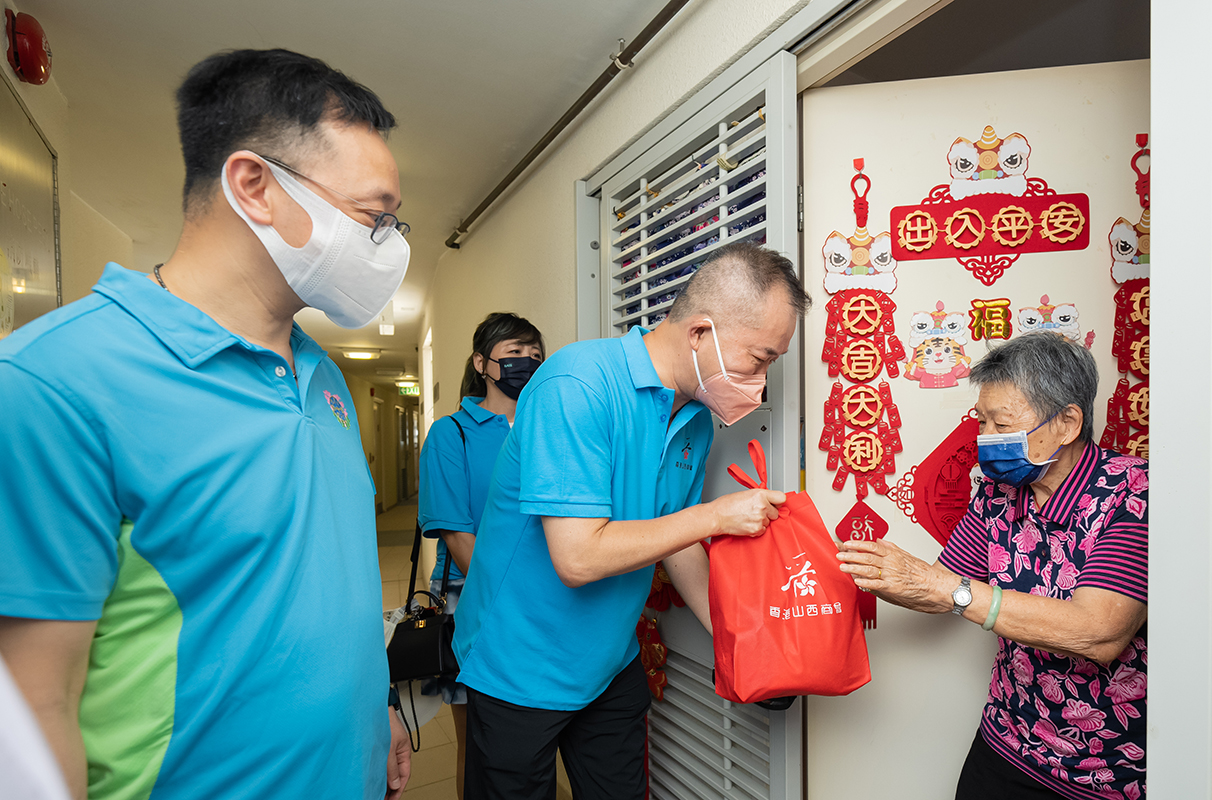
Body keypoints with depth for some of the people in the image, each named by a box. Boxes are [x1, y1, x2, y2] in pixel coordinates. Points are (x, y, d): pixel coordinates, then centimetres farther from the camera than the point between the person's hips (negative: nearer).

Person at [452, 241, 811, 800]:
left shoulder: (697, 420, -2)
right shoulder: (578, 384, -28)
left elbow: (675, 541, 7)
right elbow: (578, 557, -32)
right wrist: (718, 514, -26)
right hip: (519, 671, -6)